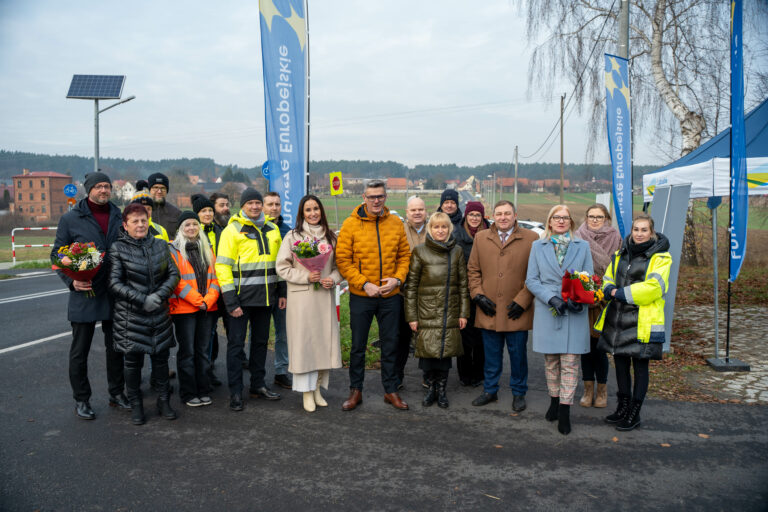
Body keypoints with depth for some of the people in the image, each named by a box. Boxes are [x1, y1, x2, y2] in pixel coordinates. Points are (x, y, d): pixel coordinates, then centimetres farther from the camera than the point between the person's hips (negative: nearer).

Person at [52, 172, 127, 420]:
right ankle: (81, 400, 21)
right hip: (84, 295, -3)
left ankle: (117, 393, 28)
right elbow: (57, 255, 1)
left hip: (114, 295, 3)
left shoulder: (119, 217, 7)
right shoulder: (70, 219, -2)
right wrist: (71, 281, -14)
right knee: (79, 352, 7)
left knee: (116, 348, 14)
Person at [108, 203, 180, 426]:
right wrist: (141, 300, -15)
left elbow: (174, 274, 6)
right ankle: (135, 405, 20)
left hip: (159, 314, 3)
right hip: (130, 315, -3)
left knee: (161, 357, 10)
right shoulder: (118, 248, -3)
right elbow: (114, 283, -8)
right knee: (133, 360, 4)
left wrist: (160, 294, -10)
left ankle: (164, 401, 24)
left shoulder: (160, 245, 8)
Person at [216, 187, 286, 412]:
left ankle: (258, 385, 27)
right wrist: (230, 301, -16)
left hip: (265, 297, 5)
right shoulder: (233, 230, -7)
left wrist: (282, 292, 11)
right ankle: (235, 392, 10)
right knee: (236, 343, 0)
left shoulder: (272, 229, 10)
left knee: (261, 341, 14)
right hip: (241, 297, -5)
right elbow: (223, 266, -11)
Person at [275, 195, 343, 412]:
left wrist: (333, 279, -5)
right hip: (301, 298, -3)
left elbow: (338, 265, 15)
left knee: (324, 340, 5)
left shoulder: (330, 237, 11)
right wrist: (306, 277, -14)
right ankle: (307, 392, 10)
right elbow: (282, 267, -3)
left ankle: (317, 388, 20)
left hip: (325, 296, 4)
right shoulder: (292, 236, 0)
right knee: (303, 341, -2)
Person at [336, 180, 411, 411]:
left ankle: (391, 390, 27)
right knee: (358, 346, 9)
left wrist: (397, 279, -9)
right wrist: (364, 284, -15)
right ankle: (355, 391, 24)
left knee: (390, 345, 12)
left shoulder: (396, 224, 3)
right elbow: (343, 260, -8)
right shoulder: (351, 224, -6)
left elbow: (404, 255, 8)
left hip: (390, 296, 2)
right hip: (361, 296, -2)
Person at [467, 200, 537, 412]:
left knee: (518, 354, 8)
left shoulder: (531, 239, 0)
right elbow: (473, 269, 11)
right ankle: (490, 390, 28)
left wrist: (522, 300, -8)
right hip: (489, 309, 2)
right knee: (491, 354, 12)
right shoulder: (481, 238, 9)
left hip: (516, 311, -2)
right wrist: (478, 295, -1)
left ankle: (518, 393, 25)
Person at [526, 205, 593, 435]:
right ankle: (554, 401, 27)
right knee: (550, 360, 10)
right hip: (547, 312, 1)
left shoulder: (582, 247, 8)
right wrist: (551, 298, -13)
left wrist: (578, 299, -14)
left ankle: (564, 410, 4)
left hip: (574, 313, -1)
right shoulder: (538, 246, 7)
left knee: (570, 363, -2)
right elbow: (531, 280, 2)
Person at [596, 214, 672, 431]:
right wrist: (611, 290, -7)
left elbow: (653, 287, -17)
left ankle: (634, 414, 17)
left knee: (640, 367, 4)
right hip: (617, 319, 6)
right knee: (620, 364, 14)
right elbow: (608, 278, 17)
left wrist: (621, 293, -15)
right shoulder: (621, 254, 13)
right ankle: (623, 407, 31)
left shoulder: (660, 257, -6)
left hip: (643, 322, -6)